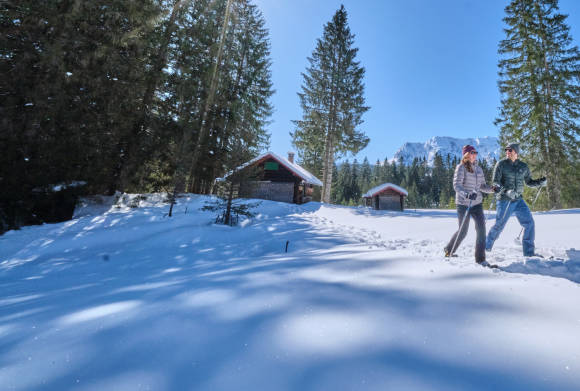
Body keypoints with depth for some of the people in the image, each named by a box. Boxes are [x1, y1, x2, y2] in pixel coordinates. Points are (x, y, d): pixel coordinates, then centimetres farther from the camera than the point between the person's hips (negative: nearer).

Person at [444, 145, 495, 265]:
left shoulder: (478, 169, 12)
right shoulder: (461, 167, -8)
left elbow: (482, 185, 16)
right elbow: (456, 185, -18)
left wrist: (492, 189, -3)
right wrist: (466, 194, -34)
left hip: (477, 203, 5)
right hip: (463, 204, -5)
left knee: (481, 228, -7)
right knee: (463, 231, 3)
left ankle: (480, 258, 2)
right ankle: (448, 250, 26)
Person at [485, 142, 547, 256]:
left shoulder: (523, 166, 8)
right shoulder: (501, 164, -5)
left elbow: (529, 182, 18)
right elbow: (495, 182, -12)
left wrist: (540, 182, -2)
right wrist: (506, 191, -27)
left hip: (518, 200, 4)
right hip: (504, 200, -4)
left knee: (529, 223, -3)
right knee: (499, 225, 0)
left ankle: (529, 252, 7)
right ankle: (485, 247, 19)